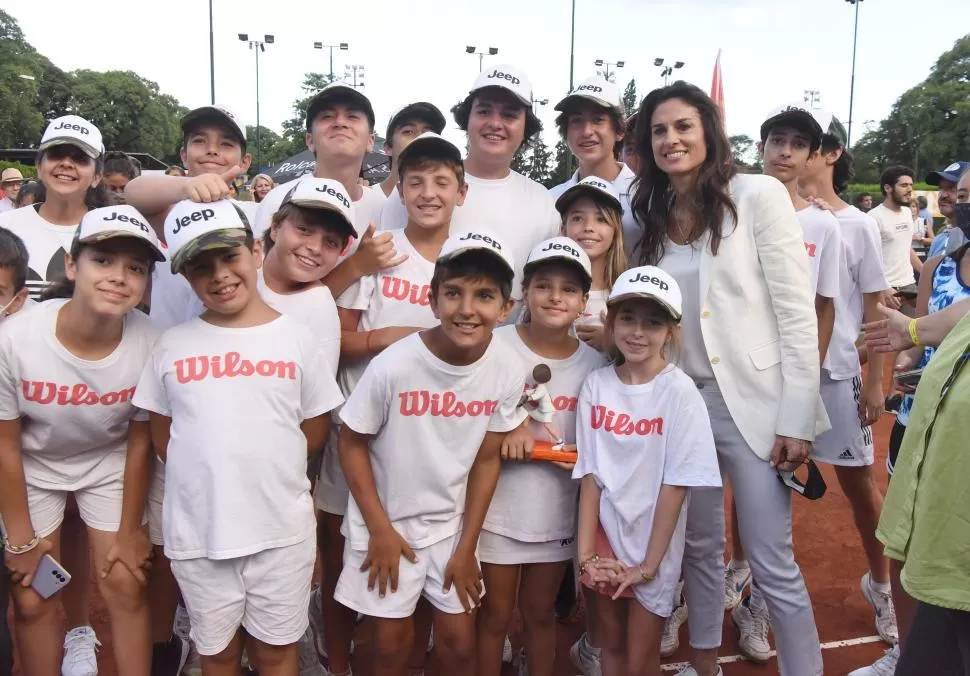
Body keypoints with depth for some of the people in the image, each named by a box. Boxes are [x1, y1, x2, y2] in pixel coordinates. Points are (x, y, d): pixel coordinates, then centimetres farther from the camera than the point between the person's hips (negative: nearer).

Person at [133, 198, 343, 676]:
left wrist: (269, 470, -3)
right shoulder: (173, 345, 0)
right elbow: (162, 436, 7)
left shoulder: (297, 339, -3)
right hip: (197, 531, 1)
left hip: (282, 529, -1)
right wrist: (208, 476, -1)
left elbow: (315, 430, 3)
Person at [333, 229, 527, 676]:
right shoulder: (394, 365, -26)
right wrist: (380, 529, -11)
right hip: (387, 522, -2)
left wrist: (467, 548, -2)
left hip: (451, 524, 3)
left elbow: (486, 459, -5)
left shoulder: (507, 371, -16)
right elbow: (351, 443, -12)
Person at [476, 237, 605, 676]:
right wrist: (505, 428, -20)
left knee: (540, 612, 19)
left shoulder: (594, 363, -3)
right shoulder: (496, 346, -12)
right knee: (495, 612, 11)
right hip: (498, 507, -2)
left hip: (559, 512, 2)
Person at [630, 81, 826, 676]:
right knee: (700, 546, 18)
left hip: (753, 399, -5)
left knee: (773, 564, -1)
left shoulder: (758, 195, -8)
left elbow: (797, 312, -11)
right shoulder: (654, 217, 8)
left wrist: (797, 418, -14)